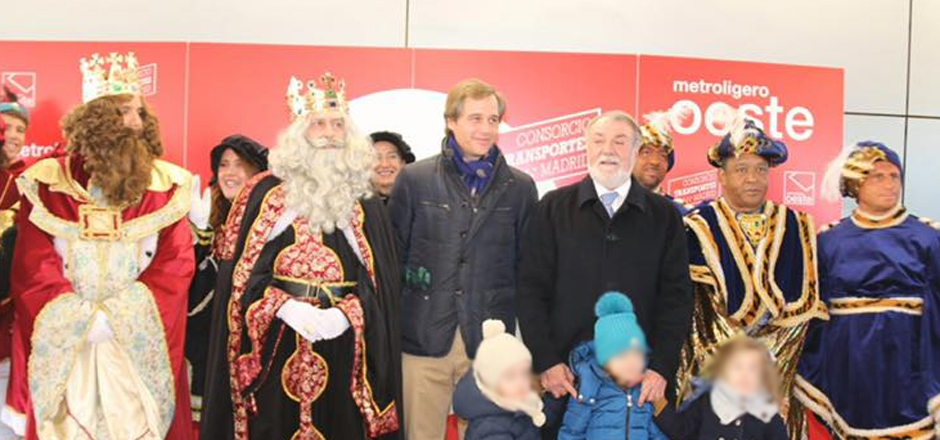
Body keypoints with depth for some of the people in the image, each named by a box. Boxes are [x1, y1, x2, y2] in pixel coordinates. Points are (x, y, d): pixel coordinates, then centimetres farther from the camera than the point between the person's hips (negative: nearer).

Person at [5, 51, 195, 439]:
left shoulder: (165, 185, 1)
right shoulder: (47, 184, -1)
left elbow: (176, 263, -5)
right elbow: (33, 269, -5)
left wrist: (117, 317, -14)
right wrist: (83, 322, -15)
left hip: (140, 347, 1)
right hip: (64, 347, 0)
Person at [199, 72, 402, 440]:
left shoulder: (365, 203, 6)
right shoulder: (265, 192, 2)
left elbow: (381, 282, 2)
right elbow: (239, 271, -1)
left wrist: (347, 314, -15)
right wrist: (283, 307, -15)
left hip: (341, 347, 1)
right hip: (272, 345, -1)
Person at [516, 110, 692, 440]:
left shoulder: (664, 215, 7)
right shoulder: (553, 208, 5)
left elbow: (677, 295, 3)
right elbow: (531, 290, 1)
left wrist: (661, 367, -7)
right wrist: (546, 362, -7)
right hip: (565, 375, 0)